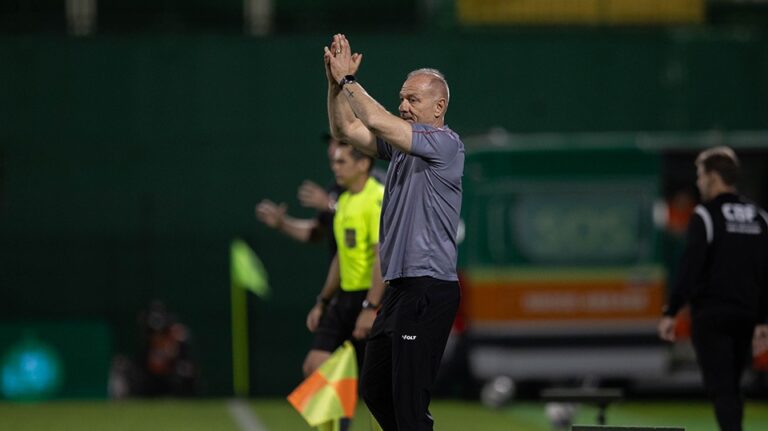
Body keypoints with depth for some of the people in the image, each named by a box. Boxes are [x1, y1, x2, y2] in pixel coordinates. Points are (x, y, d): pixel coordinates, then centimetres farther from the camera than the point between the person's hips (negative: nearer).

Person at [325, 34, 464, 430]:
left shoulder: (445, 144, -11)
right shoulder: (400, 144, 16)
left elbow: (377, 121, -20)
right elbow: (346, 131, 15)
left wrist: (348, 78, -9)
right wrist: (335, 82, 2)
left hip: (428, 290, -9)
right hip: (398, 289, 9)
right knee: (374, 389, 14)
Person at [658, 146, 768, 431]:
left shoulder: (706, 215, -9)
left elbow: (689, 268, -15)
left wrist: (671, 312, -13)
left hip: (711, 314, -6)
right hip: (745, 316, 6)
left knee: (721, 388, -8)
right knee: (730, 388, 17)